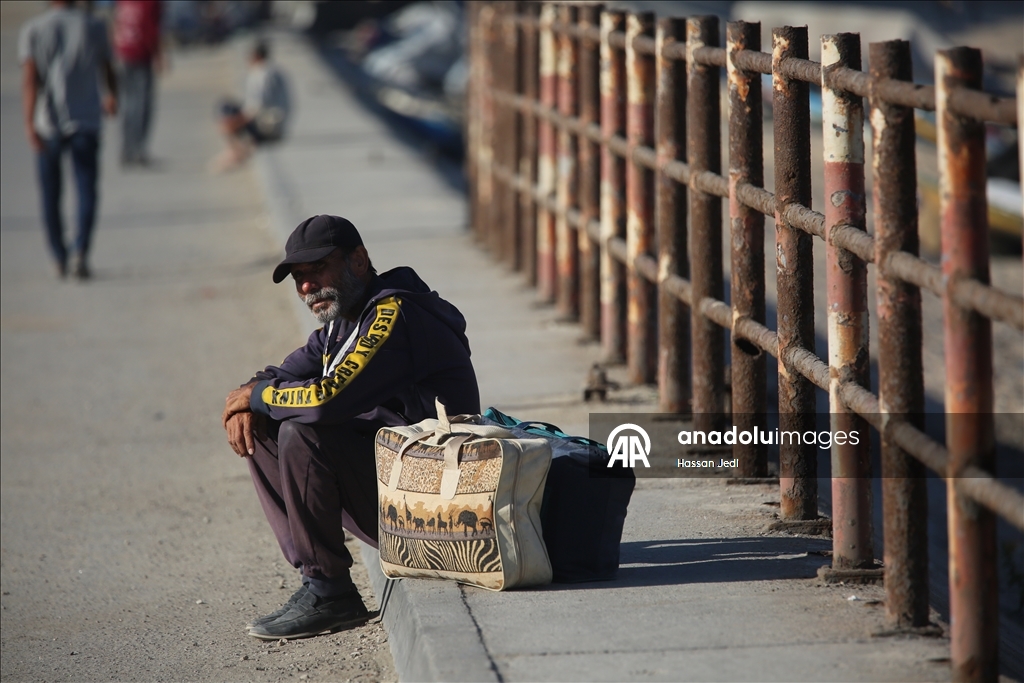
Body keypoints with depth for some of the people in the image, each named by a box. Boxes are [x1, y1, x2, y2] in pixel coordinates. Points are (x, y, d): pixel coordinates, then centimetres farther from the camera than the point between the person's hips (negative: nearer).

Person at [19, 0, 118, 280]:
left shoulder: (32, 30, -2)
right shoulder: (93, 27, 2)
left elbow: (29, 79, -13)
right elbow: (108, 70, 16)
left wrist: (29, 124, -19)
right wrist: (112, 96, 37)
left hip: (48, 124, 0)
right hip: (86, 122, 0)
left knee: (50, 194, 13)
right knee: (86, 189, -1)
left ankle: (60, 259, 19)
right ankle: (81, 252, -21)